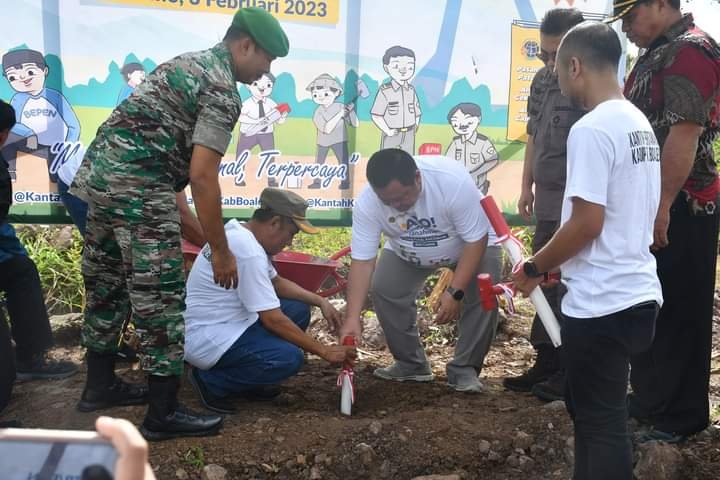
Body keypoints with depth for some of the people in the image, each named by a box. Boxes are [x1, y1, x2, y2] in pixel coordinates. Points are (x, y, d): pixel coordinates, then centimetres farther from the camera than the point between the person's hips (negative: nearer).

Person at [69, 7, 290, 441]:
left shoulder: (187, 63, 21)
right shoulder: (223, 90, -9)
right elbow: (202, 177, -16)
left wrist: (178, 219, 27)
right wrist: (220, 251, -10)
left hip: (99, 169, 10)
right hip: (138, 185, -10)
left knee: (107, 286, 19)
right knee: (160, 300, -3)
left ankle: (100, 385, 33)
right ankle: (163, 414, 5)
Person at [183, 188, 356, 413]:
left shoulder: (240, 233, 7)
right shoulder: (249, 253, -24)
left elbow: (276, 282, 19)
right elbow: (273, 320, -24)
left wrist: (320, 301, 7)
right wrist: (324, 351, -16)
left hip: (225, 323, 11)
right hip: (205, 339, -11)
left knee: (299, 310, 5)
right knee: (290, 358, -26)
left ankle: (245, 376, 10)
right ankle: (212, 381, -7)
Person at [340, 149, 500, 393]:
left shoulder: (454, 181, -40)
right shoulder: (367, 203, -31)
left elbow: (476, 240, -31)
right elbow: (362, 261, -29)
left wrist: (455, 292, -36)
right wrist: (352, 318, -37)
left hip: (472, 242, -3)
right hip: (407, 251, 3)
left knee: (482, 296, -22)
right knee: (383, 290, -14)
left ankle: (464, 369, -4)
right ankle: (411, 364, 4)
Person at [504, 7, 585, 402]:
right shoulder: (542, 80, 9)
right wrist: (527, 186, 19)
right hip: (548, 202, 8)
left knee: (571, 288, -2)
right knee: (545, 284, 15)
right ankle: (547, 363, 27)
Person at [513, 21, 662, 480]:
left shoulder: (591, 129, -18)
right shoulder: (640, 123, 11)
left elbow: (587, 224, -21)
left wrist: (534, 268, -5)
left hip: (602, 303, -9)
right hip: (637, 293, 9)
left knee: (601, 422, 3)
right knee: (597, 410, 21)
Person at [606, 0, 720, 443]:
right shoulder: (659, 53, 16)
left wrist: (662, 206, -25)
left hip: (679, 206, -10)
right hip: (653, 202, 10)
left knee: (679, 310, -1)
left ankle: (680, 415, 9)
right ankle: (650, 396, 29)